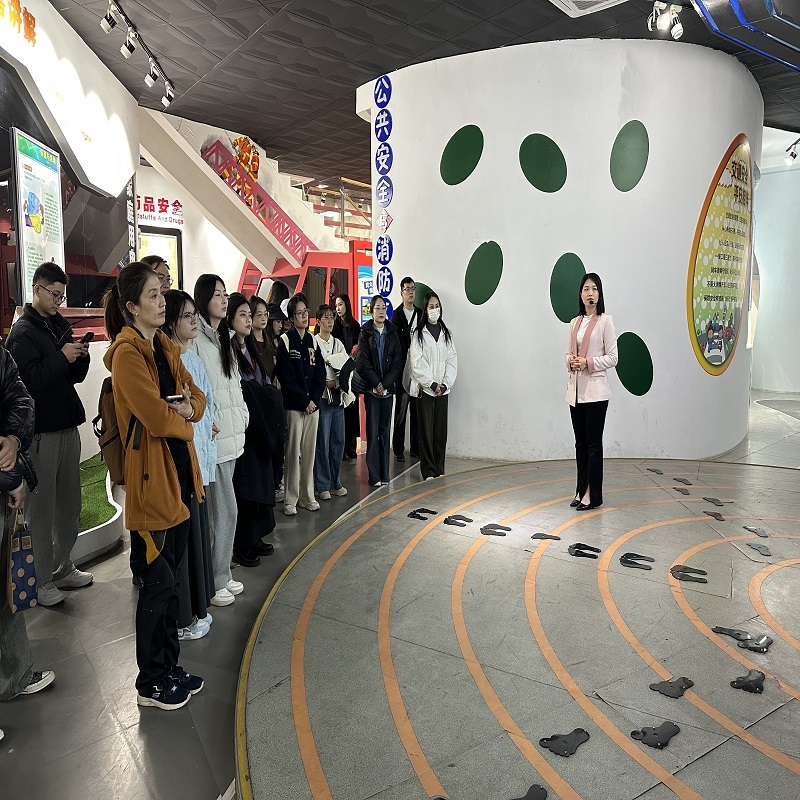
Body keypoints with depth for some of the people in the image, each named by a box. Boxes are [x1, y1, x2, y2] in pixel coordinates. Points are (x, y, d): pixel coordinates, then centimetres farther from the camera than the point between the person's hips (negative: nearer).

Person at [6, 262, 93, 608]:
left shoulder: (61, 327, 15)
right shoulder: (22, 331, -6)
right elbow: (27, 379, -18)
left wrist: (80, 357, -2)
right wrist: (61, 357, -18)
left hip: (68, 425, 7)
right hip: (41, 431, -7)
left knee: (69, 504, 12)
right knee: (42, 508, -1)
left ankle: (63, 568, 25)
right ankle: (41, 581, 10)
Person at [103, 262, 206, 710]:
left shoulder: (165, 347, 12)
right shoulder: (127, 353, -15)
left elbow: (196, 396, 11)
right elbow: (158, 418, -23)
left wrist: (186, 407, -11)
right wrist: (182, 416, -3)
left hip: (178, 471, 8)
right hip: (151, 476, -8)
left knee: (170, 577, 17)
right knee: (158, 582, 3)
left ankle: (170, 667, 32)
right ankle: (151, 682, 22)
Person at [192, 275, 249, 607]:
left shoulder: (223, 338, 17)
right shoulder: (195, 338, -12)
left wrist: (241, 415, 13)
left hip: (230, 435, 9)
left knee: (219, 510, 14)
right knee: (225, 510, -3)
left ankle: (220, 575, 25)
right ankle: (215, 580, 12)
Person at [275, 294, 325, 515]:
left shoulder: (312, 341, 12)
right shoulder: (285, 342, -5)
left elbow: (320, 374, 9)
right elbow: (287, 378, -10)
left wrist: (314, 399, -4)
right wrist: (305, 401, -10)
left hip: (313, 405, 5)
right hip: (294, 406, -5)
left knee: (309, 453, 10)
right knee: (293, 453, -3)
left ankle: (307, 497, 20)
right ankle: (290, 500, 6)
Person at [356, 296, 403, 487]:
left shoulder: (393, 333, 9)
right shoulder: (365, 334, 2)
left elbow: (398, 362, 2)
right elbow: (362, 363, -5)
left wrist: (385, 383, -9)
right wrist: (376, 383, -12)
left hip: (388, 389, 3)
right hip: (371, 389, -3)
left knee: (385, 430, 6)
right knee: (373, 431, -4)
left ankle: (384, 474, 12)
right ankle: (374, 476, 0)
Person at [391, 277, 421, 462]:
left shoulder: (420, 313, 13)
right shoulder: (397, 314, -2)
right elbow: (398, 342, -8)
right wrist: (405, 363, -13)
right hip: (403, 368, -5)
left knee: (417, 410, 9)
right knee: (401, 410, -1)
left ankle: (416, 447, 17)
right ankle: (398, 449, 6)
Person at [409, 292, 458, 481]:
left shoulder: (446, 334, 11)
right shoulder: (419, 334, -1)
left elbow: (452, 361, 6)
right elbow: (417, 364, -8)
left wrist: (445, 384, -7)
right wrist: (432, 384, -13)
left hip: (443, 389, 4)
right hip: (425, 389, -3)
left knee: (441, 430, 6)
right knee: (426, 431, -1)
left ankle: (440, 471, 15)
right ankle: (428, 471, 5)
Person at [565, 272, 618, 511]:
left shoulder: (605, 321, -4)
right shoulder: (574, 323, 12)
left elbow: (612, 357, -7)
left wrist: (588, 362, -18)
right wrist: (571, 362, -7)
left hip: (595, 390, -6)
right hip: (575, 389, 6)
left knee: (593, 443, -1)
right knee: (580, 442, 11)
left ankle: (592, 494, 5)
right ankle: (581, 490, 19)